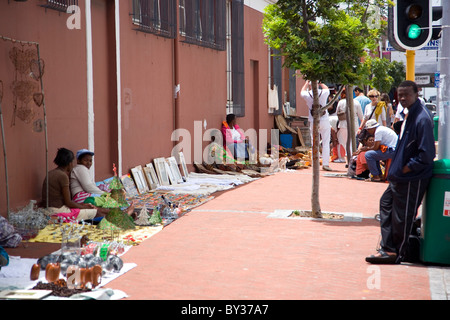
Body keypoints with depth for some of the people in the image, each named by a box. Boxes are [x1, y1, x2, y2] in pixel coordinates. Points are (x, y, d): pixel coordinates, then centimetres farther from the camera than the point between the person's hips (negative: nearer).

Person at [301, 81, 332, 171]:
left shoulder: (308, 95, -6)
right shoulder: (324, 93, -5)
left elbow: (302, 91, 21)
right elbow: (326, 88, 22)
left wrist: (307, 83, 35)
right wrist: (320, 83, 35)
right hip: (324, 121, 0)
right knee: (325, 143, 2)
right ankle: (325, 163, -2)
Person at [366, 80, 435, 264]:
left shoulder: (422, 118, -21)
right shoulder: (410, 115, 9)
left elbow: (426, 154, -23)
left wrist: (405, 168, -16)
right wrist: (396, 168, 12)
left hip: (413, 179, -11)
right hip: (401, 176, 11)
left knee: (402, 216, 0)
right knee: (386, 203, 17)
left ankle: (395, 253, 14)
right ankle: (388, 248, 23)